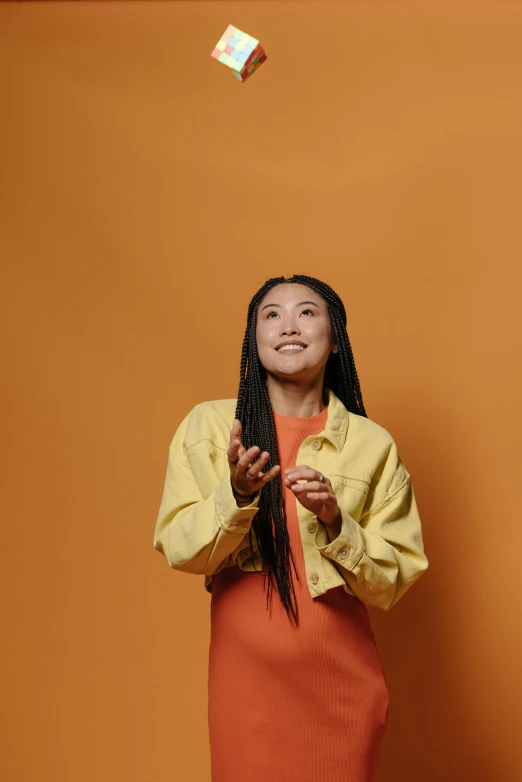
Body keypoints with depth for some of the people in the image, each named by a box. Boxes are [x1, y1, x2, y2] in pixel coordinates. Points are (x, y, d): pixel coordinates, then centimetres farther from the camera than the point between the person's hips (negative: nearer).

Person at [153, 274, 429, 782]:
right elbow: (178, 550, -6)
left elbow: (394, 580, -2)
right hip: (245, 675, 0)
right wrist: (236, 496, -24)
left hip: (341, 681, 1)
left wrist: (334, 521, -19)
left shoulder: (372, 445, -2)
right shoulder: (209, 425, -3)